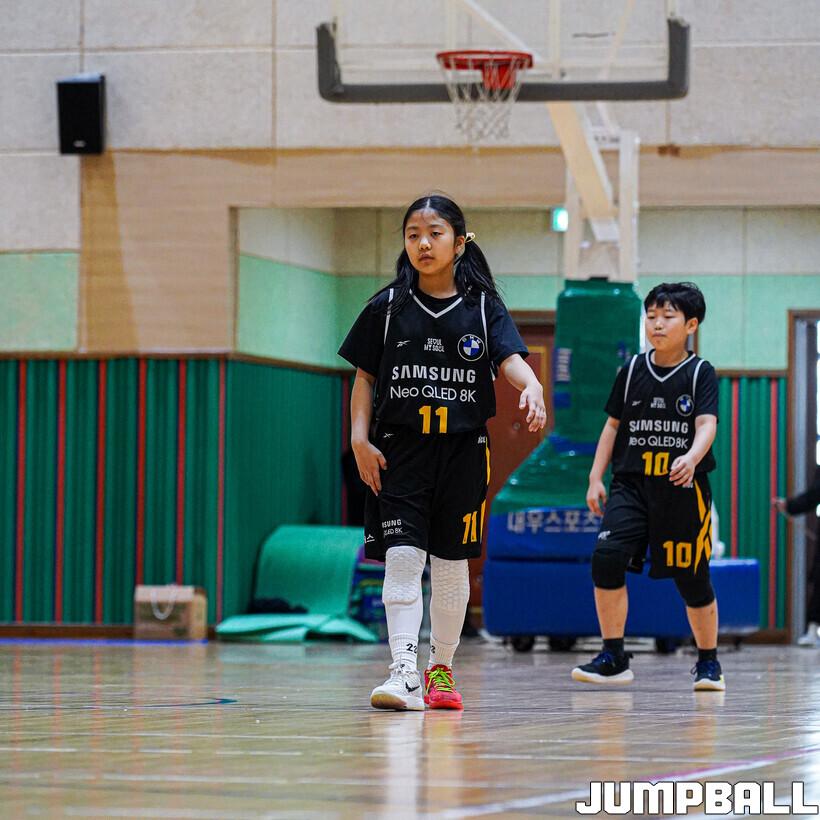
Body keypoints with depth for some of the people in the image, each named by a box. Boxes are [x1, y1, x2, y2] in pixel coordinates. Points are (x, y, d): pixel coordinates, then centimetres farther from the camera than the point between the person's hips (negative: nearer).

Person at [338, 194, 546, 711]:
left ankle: (442, 668, 22)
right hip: (400, 449, -1)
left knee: (452, 564, 8)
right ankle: (404, 673, -18)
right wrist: (360, 438, -5)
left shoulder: (482, 306, 2)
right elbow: (365, 378, 7)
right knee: (402, 557, -12)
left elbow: (510, 358, -12)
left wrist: (532, 385, -33)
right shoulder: (388, 307, 3)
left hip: (462, 449, 1)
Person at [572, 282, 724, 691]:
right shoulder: (632, 371, 7)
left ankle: (708, 661, 24)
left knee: (692, 577, 3)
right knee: (607, 556, -17)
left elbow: (706, 424, -15)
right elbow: (613, 425, 13)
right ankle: (613, 657, -8)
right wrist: (596, 477, 8)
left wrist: (691, 458, -34)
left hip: (682, 488, -2)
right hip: (631, 484, 2)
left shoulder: (700, 373, -2)